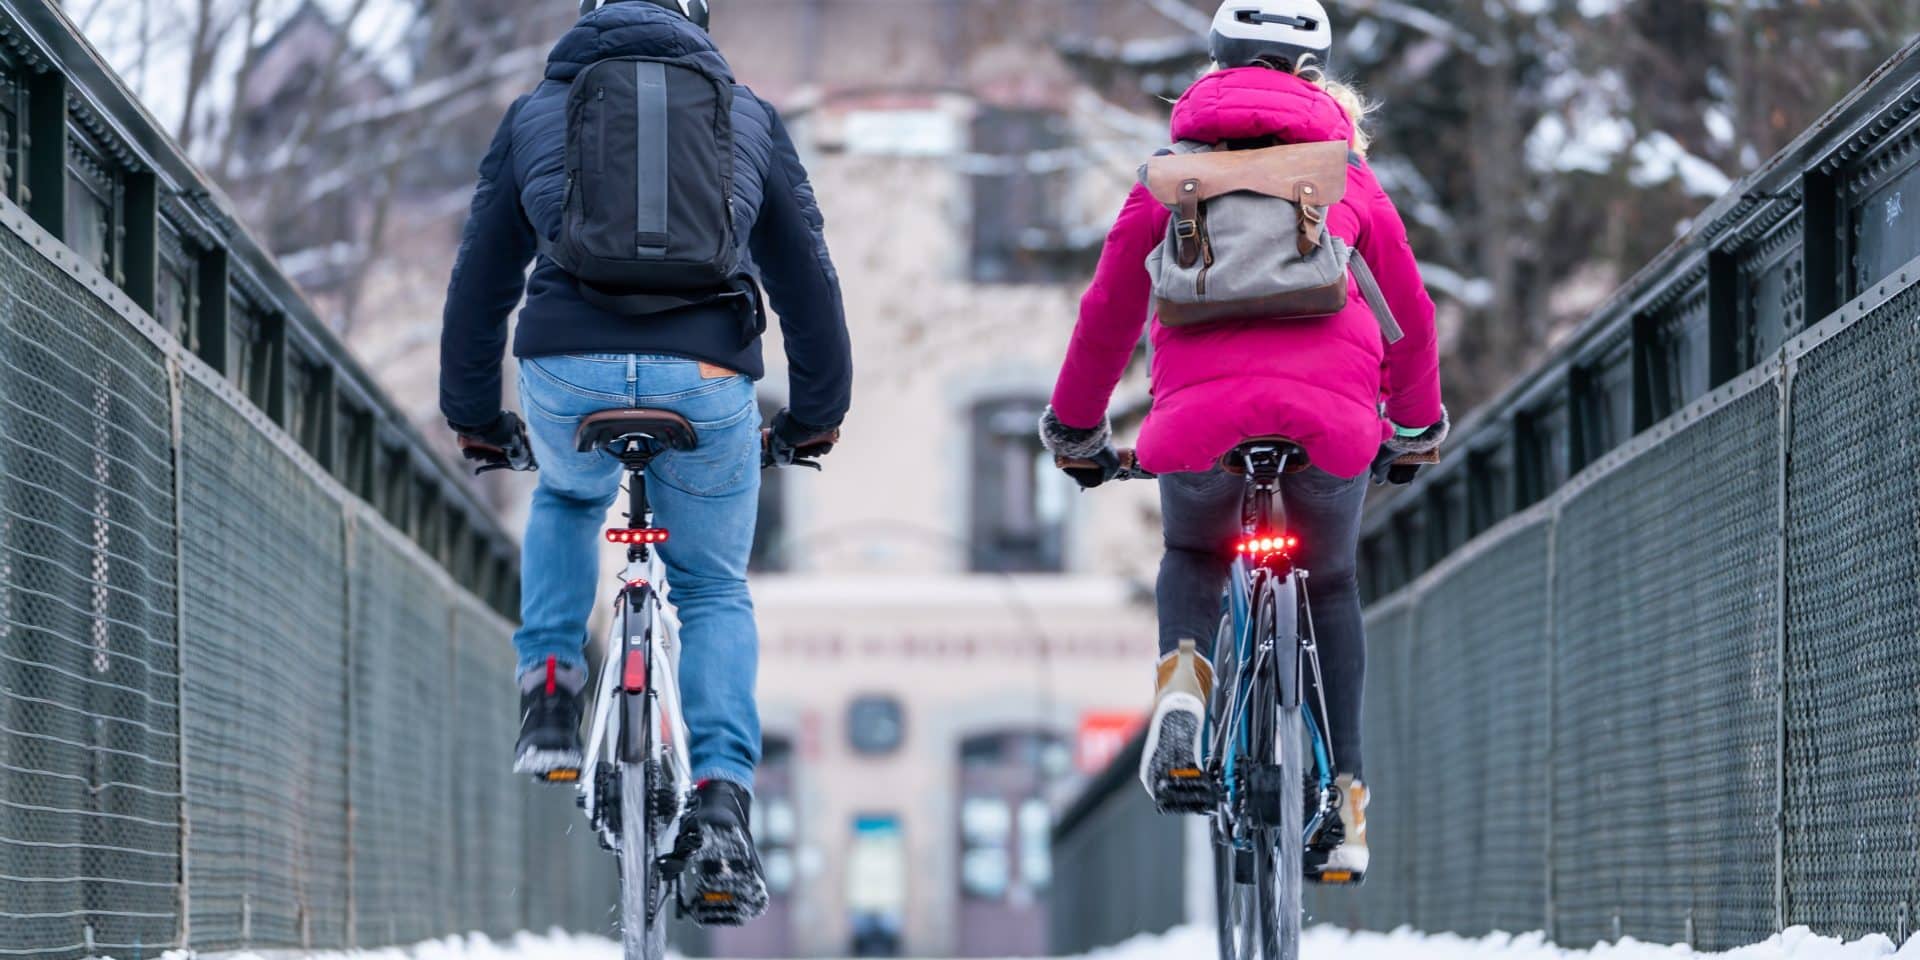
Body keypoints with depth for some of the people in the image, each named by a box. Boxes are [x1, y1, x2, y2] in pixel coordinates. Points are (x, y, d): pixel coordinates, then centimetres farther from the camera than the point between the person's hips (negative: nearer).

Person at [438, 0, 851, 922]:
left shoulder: (534, 112, 21)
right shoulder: (747, 116, 21)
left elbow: (480, 278, 24)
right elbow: (806, 276, 24)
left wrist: (473, 415, 36)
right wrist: (816, 413, 37)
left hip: (567, 370, 0)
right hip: (705, 375, 0)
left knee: (566, 501, 35)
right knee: (715, 592, 18)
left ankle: (550, 684, 16)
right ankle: (722, 796, -2)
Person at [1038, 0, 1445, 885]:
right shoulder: (1348, 177, 21)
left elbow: (1108, 310, 22)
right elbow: (1408, 312, 27)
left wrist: (1075, 430, 36)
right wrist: (1416, 423, 43)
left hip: (1202, 412, 0)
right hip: (1329, 414, 0)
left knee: (1192, 558, 29)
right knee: (1330, 587, 25)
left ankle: (1184, 674, -4)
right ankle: (1343, 803, 16)